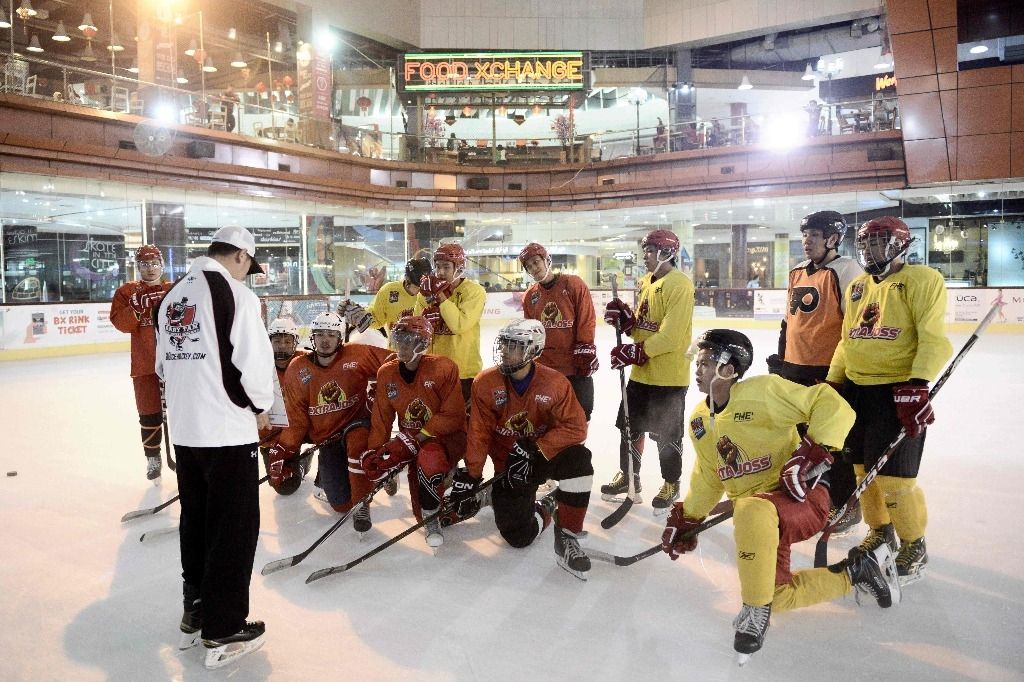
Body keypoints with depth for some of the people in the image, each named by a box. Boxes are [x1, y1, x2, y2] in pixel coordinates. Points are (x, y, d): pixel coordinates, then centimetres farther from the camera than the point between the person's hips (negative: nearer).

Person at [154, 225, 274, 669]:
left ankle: (195, 615, 31)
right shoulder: (234, 293, -13)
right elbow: (253, 361, -18)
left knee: (195, 519, 18)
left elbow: (163, 364, 16)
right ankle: (224, 633, 9)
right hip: (228, 431, -8)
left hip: (183, 429, 8)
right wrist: (260, 408, -1)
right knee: (234, 527, 2)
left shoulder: (173, 295, 11)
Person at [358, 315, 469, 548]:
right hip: (412, 440, 6)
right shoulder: (386, 374, 1)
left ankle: (432, 520, -13)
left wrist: (417, 437, -21)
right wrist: (374, 451, -6)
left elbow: (452, 416, -17)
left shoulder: (443, 368, -16)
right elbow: (381, 419, 5)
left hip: (447, 435, -6)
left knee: (429, 460, -35)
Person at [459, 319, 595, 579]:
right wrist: (470, 477, -9)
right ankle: (545, 508, 25)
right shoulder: (486, 382, -11)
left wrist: (533, 450, -27)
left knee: (578, 458, -35)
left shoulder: (554, 382, -15)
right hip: (509, 466, 1)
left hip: (546, 456, -1)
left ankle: (566, 538, -19)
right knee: (518, 536, -11)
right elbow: (479, 434, -7)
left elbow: (575, 428, -19)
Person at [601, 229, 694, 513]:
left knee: (666, 434, 6)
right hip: (641, 372, 8)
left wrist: (635, 351, -23)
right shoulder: (645, 282, 10)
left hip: (669, 375, -8)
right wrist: (623, 316, -5)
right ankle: (628, 476, 34)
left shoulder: (679, 285, -18)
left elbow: (671, 335, -24)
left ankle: (671, 484, 25)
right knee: (630, 425, 17)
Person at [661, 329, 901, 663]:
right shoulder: (699, 421, 8)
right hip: (760, 521, 8)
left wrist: (814, 451, -27)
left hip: (801, 496, -8)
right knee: (779, 597, 0)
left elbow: (833, 406, -17)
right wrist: (685, 519, 15)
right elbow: (707, 478, 19)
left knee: (751, 512, -40)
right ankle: (857, 571, 23)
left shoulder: (762, 391, -16)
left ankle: (756, 610, -20)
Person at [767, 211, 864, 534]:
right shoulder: (797, 273, 13)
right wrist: (780, 358, 20)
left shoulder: (845, 271, -12)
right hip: (794, 368, 8)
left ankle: (845, 505, 18)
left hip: (828, 371, -8)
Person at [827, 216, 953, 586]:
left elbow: (933, 338, -16)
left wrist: (917, 385, -26)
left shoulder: (921, 279, -7)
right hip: (856, 389, 7)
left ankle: (914, 546, 16)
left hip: (898, 392, -7)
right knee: (861, 467, 13)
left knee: (892, 476, -6)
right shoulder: (857, 286, 14)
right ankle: (880, 532, 33)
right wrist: (832, 384, 15)